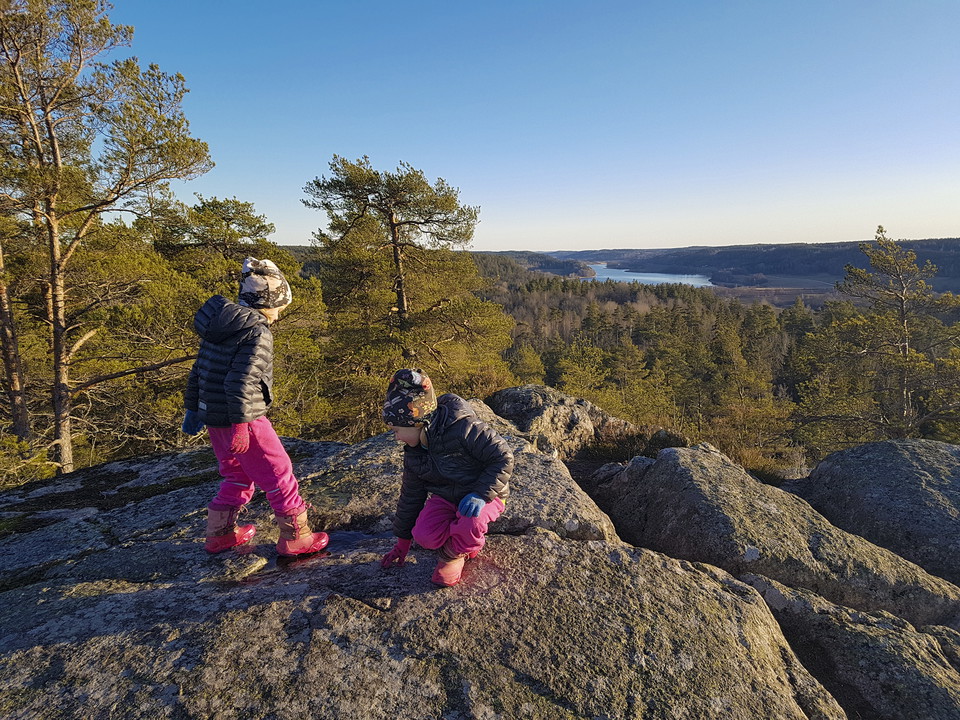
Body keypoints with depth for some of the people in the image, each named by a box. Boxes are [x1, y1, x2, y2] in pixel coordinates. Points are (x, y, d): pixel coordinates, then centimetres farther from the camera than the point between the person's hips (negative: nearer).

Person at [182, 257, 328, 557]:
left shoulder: (222, 323, 9)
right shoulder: (258, 333, -18)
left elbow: (198, 370, 15)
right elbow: (240, 382, -26)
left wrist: (193, 408, 22)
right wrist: (240, 428, -23)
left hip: (212, 416, 9)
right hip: (241, 419, -9)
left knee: (237, 474, 25)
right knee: (279, 474, 5)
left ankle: (219, 534, 36)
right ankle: (296, 537, 15)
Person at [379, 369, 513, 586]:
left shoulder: (463, 429, -28)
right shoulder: (413, 451, -2)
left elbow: (503, 458, -23)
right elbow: (411, 495, 9)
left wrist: (481, 494, -33)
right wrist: (402, 540, 14)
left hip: (484, 495, -5)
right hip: (445, 497, 5)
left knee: (470, 525, -37)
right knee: (425, 536, -23)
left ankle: (457, 551, -1)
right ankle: (461, 540, 9)